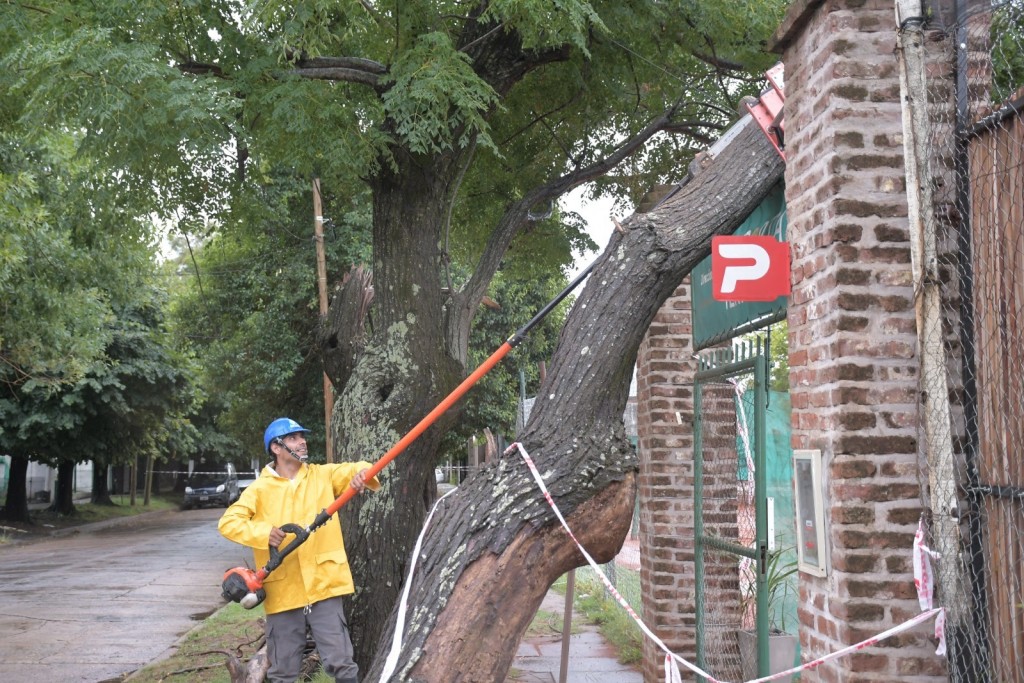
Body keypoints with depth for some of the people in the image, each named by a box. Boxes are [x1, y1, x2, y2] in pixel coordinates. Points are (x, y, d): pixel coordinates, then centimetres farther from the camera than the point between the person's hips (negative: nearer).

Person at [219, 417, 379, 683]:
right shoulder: (260, 488, 2)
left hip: (323, 585, 1)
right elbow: (228, 522, -5)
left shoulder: (322, 475, 9)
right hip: (282, 591, -1)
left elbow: (352, 470, 0)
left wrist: (362, 474, -25)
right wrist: (263, 532, -22)